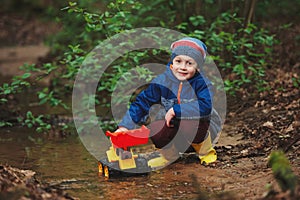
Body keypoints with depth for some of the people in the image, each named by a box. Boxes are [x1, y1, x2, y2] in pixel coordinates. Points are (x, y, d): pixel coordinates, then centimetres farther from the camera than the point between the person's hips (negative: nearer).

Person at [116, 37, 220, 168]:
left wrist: (176, 110, -30)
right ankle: (169, 155, 8)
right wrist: (125, 126, -12)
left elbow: (205, 106, -31)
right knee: (155, 130, -27)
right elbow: (142, 102, -2)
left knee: (189, 125, -36)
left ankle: (206, 150, -1)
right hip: (171, 125, 3)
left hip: (195, 124, -3)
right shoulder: (162, 81, -6)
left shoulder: (201, 82, -15)